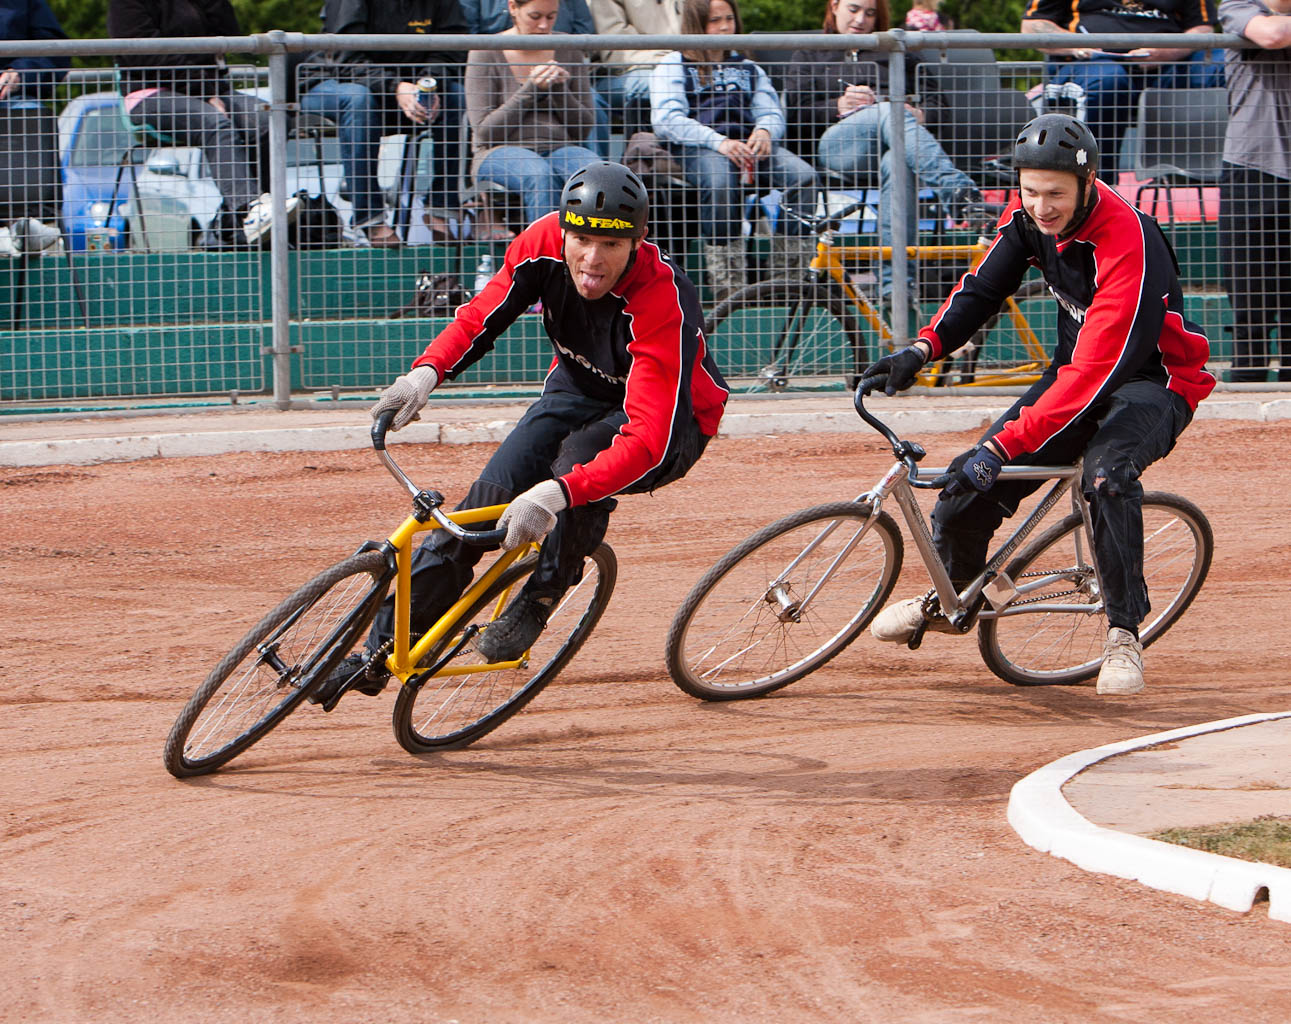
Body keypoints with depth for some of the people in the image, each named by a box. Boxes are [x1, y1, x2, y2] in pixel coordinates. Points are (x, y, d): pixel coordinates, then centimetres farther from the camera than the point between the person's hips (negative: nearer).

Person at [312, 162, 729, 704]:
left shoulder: (661, 304, -38)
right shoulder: (543, 243, -23)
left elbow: (647, 441, -45)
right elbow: (481, 315, -10)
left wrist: (557, 494, -59)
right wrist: (427, 371, -32)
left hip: (673, 421, -5)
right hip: (577, 387, 5)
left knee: (578, 460, -35)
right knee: (489, 495, -12)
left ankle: (538, 600, -12)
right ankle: (381, 651, -4)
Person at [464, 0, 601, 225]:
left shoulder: (569, 52, 13)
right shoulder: (486, 54, 3)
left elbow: (584, 128, 13)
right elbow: (483, 131, -3)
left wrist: (561, 91, -5)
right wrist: (530, 90, -11)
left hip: (559, 148, 3)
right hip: (502, 150, -3)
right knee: (540, 173, -38)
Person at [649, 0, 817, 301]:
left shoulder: (748, 68, 32)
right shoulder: (674, 65, 16)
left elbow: (772, 112, 21)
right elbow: (665, 119, -2)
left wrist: (764, 131, -8)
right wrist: (718, 142, -18)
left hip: (747, 145, 4)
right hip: (697, 149, -4)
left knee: (803, 176, -26)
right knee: (721, 179, -40)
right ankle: (725, 280, -36)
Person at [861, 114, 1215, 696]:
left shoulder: (1126, 246, -33)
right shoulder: (1029, 216, -11)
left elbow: (1093, 376, -37)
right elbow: (983, 287, 3)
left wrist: (1003, 445, -41)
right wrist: (923, 349, -14)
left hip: (1151, 383, -7)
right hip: (1074, 370, 7)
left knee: (1106, 472, -37)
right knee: (973, 487, -4)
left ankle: (1124, 633, -25)